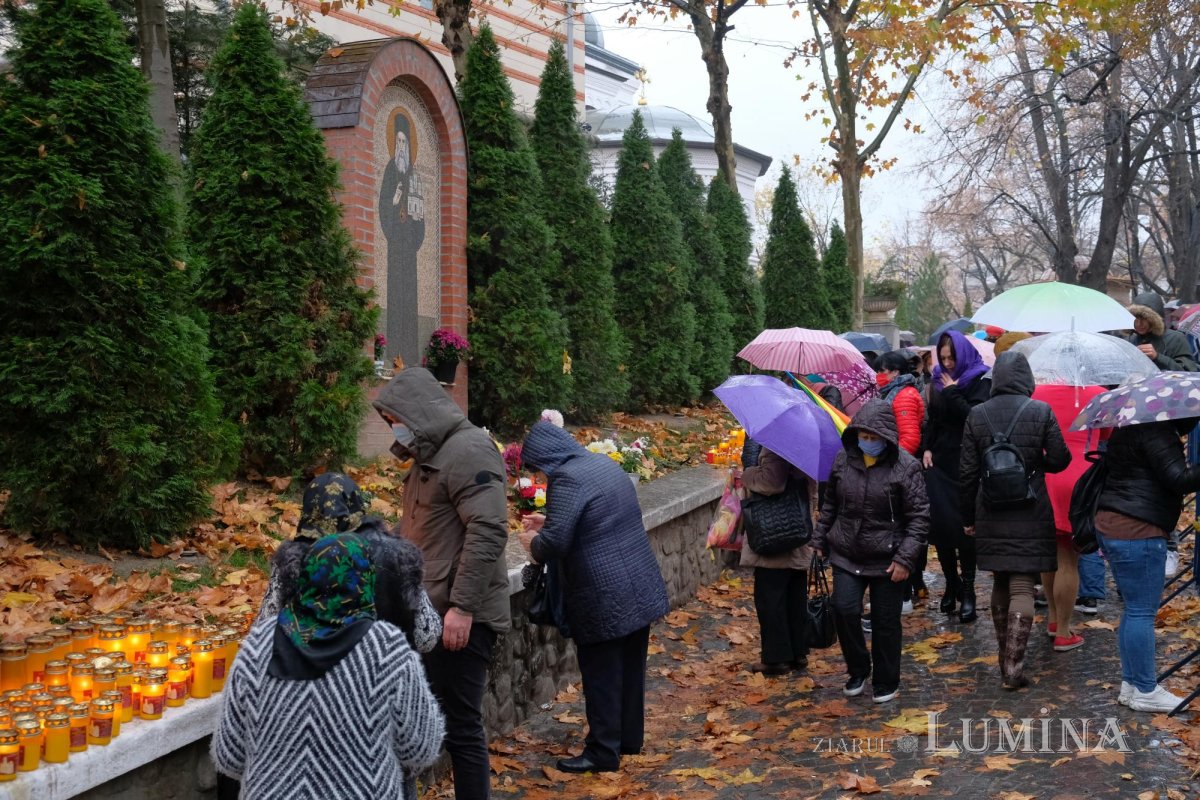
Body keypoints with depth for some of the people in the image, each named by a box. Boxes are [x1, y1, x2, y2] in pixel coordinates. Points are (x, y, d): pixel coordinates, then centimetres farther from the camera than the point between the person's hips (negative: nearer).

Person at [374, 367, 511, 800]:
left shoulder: (468, 451, -14)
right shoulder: (431, 455, 16)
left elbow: (489, 531, -23)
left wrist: (462, 607, -24)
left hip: (460, 615, -10)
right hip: (431, 611, 10)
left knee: (461, 726, -2)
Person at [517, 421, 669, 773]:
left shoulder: (566, 479, -18)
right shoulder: (604, 463, 10)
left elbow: (554, 543, -22)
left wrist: (534, 543, 0)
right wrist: (550, 522, 21)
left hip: (605, 597, -9)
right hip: (640, 587, 9)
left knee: (601, 675, 3)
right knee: (630, 667, 19)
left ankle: (603, 752, 12)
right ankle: (630, 738, 31)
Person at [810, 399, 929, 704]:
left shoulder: (905, 467, -13)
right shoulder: (844, 460, 0)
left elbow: (919, 517, -11)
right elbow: (830, 504, 13)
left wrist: (905, 558, -15)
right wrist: (820, 539, 12)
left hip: (886, 561, -3)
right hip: (846, 555, 3)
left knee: (885, 622, 6)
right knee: (844, 610, -9)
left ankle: (885, 683, 25)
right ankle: (858, 670, 15)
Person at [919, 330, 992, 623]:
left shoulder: (980, 380, -5)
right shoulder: (939, 379, 11)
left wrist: (952, 392, -15)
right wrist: (926, 448, 6)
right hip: (939, 460, 5)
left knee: (964, 524, -5)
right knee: (940, 522, 0)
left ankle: (967, 588, 5)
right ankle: (951, 583, 14)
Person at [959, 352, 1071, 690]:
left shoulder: (976, 415, -1)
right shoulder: (1041, 411, -7)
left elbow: (968, 472, 1)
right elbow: (1060, 459, -4)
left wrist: (968, 517, 10)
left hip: (991, 516, 3)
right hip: (1030, 516, -3)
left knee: (1000, 585, 16)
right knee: (1022, 588, -2)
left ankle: (1005, 658, 24)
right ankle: (1013, 665, -9)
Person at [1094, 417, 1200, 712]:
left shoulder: (1130, 427, 18)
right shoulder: (1156, 431, -14)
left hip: (1112, 526, 11)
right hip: (1137, 532, -11)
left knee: (1134, 609, 15)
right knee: (1142, 612, -3)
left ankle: (1130, 685, 21)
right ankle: (1145, 691, 4)